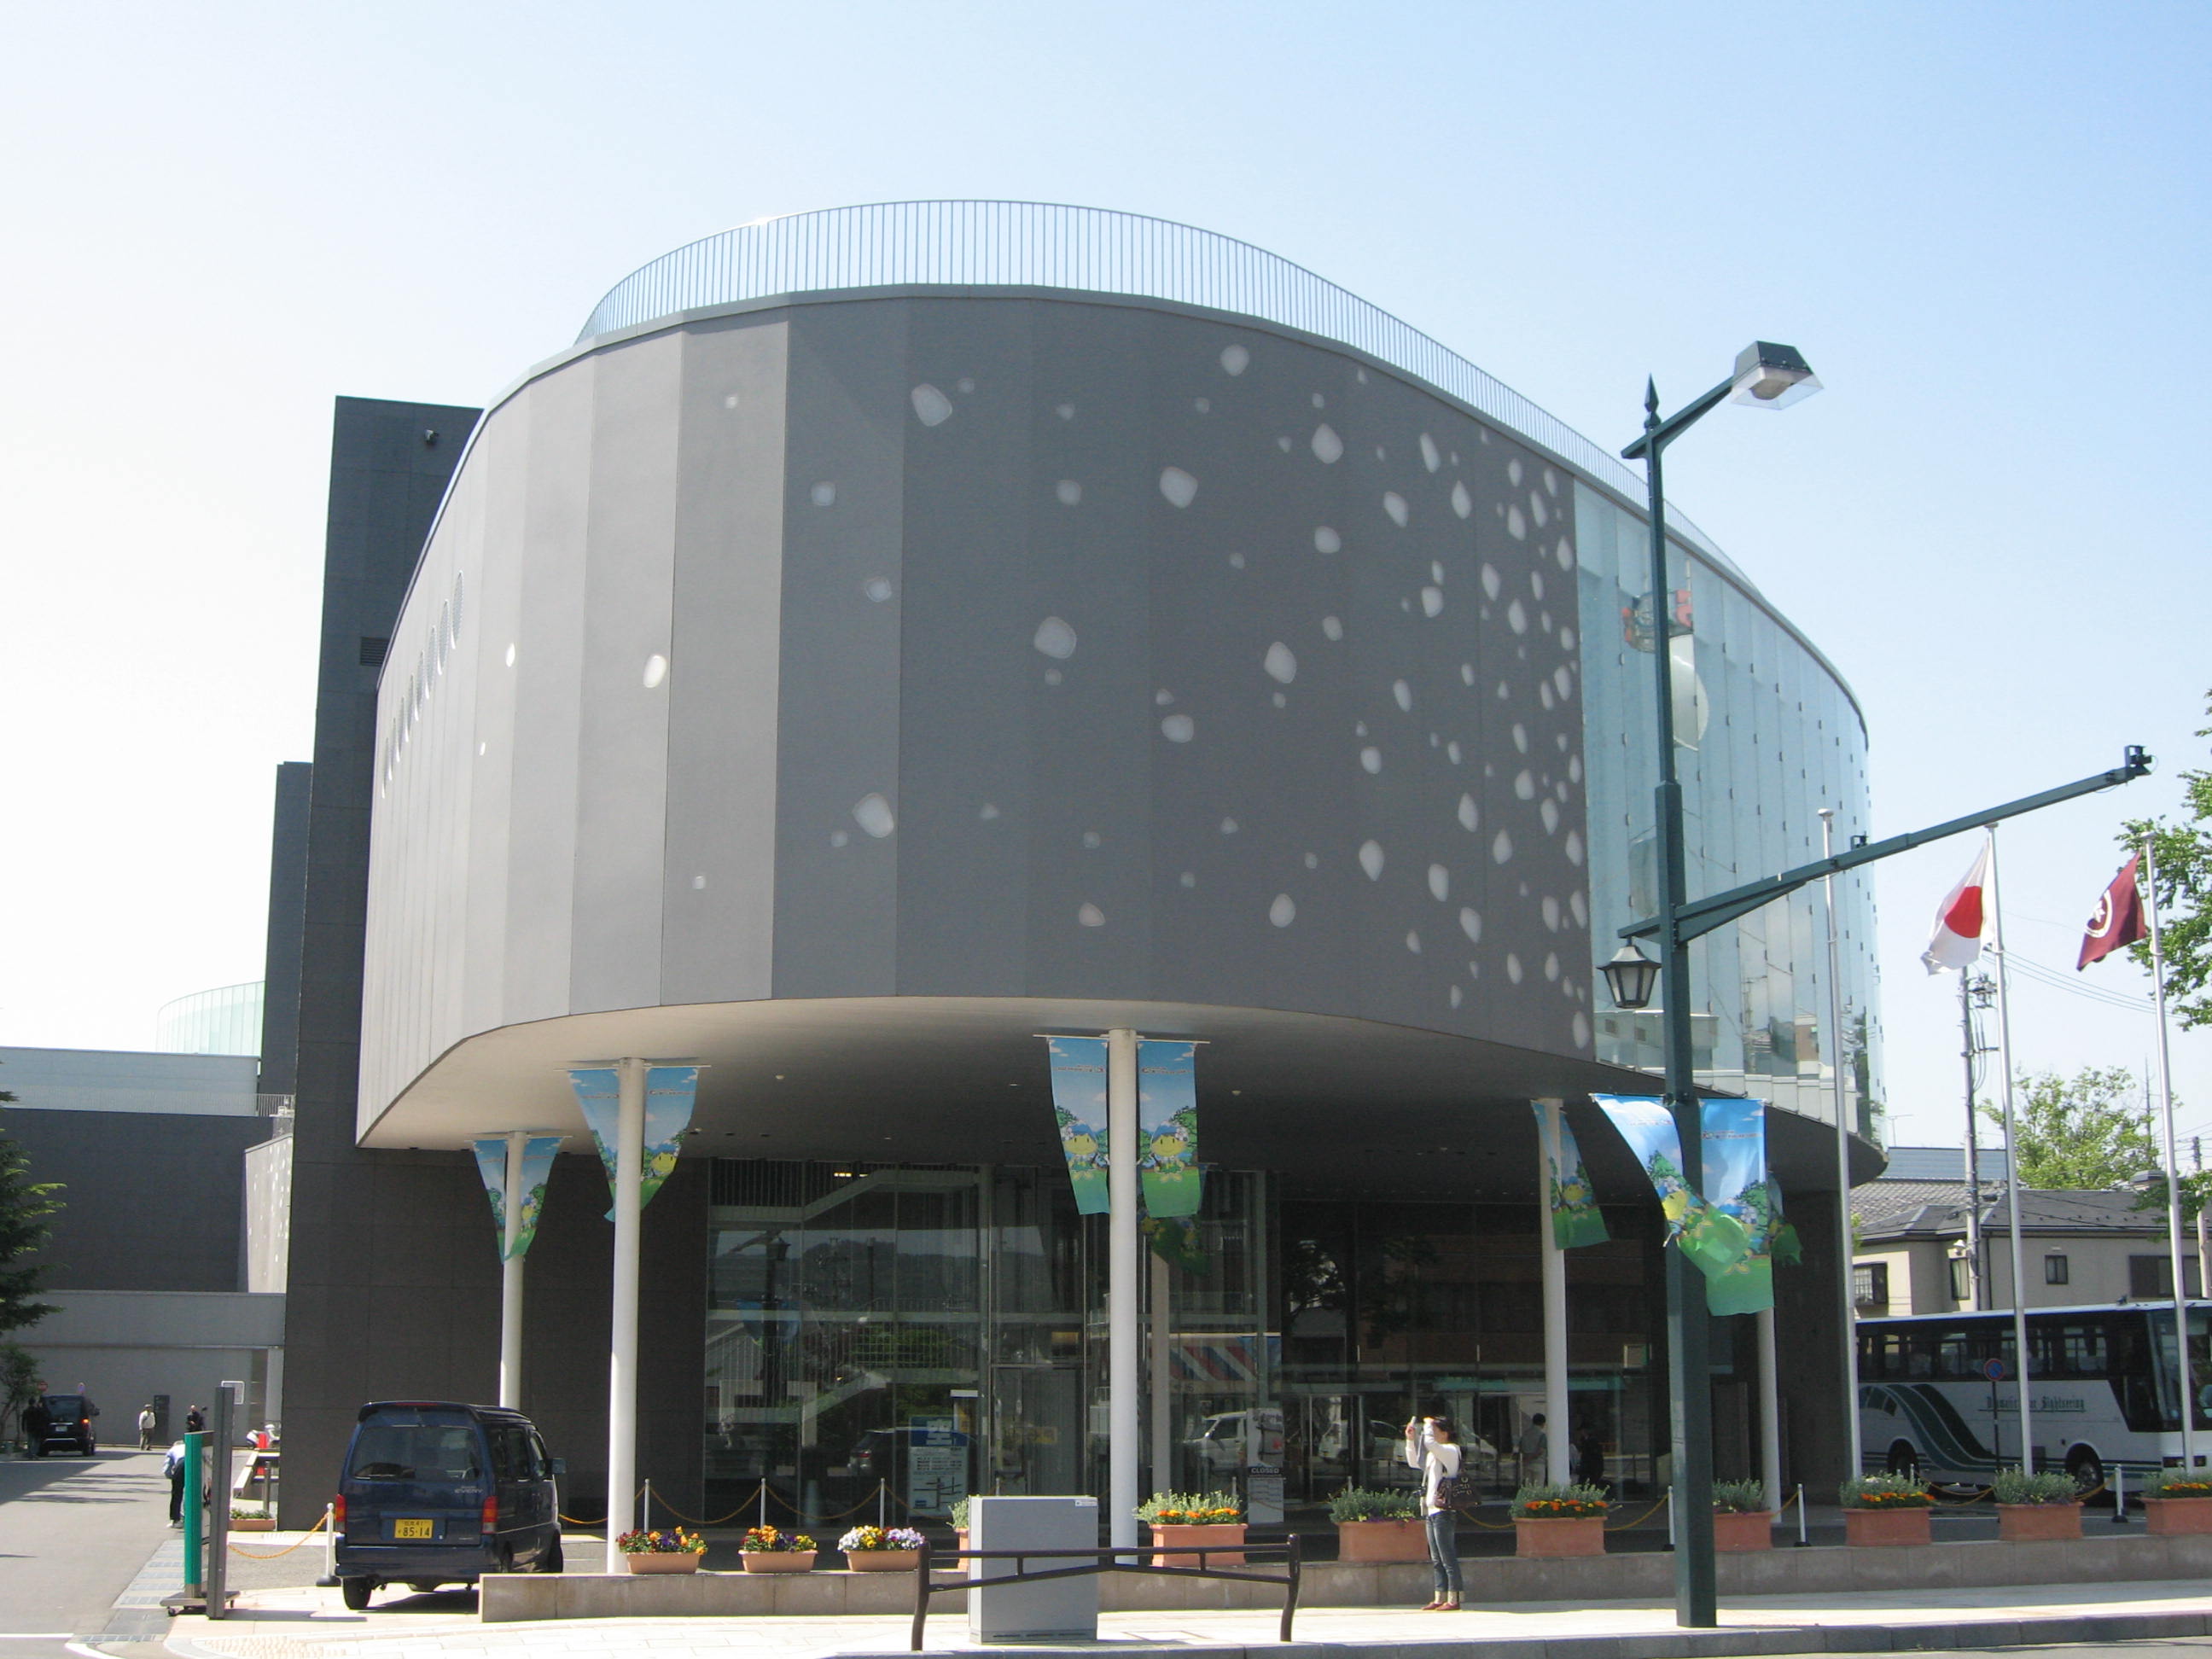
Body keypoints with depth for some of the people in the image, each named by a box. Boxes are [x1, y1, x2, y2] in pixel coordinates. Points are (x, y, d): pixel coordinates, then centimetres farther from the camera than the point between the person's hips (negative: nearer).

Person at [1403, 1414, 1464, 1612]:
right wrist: (1411, 1439, 18)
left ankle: (1453, 1600, -8)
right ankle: (1439, 1598, 14)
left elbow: (1429, 1442, -26)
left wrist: (1428, 1425, -8)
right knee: (1437, 1560, 11)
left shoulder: (1451, 1451, -9)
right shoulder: (1435, 1453, 19)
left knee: (1448, 1557, -8)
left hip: (1443, 1512, -10)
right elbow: (1414, 1462, 28)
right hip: (1431, 1511, 10)